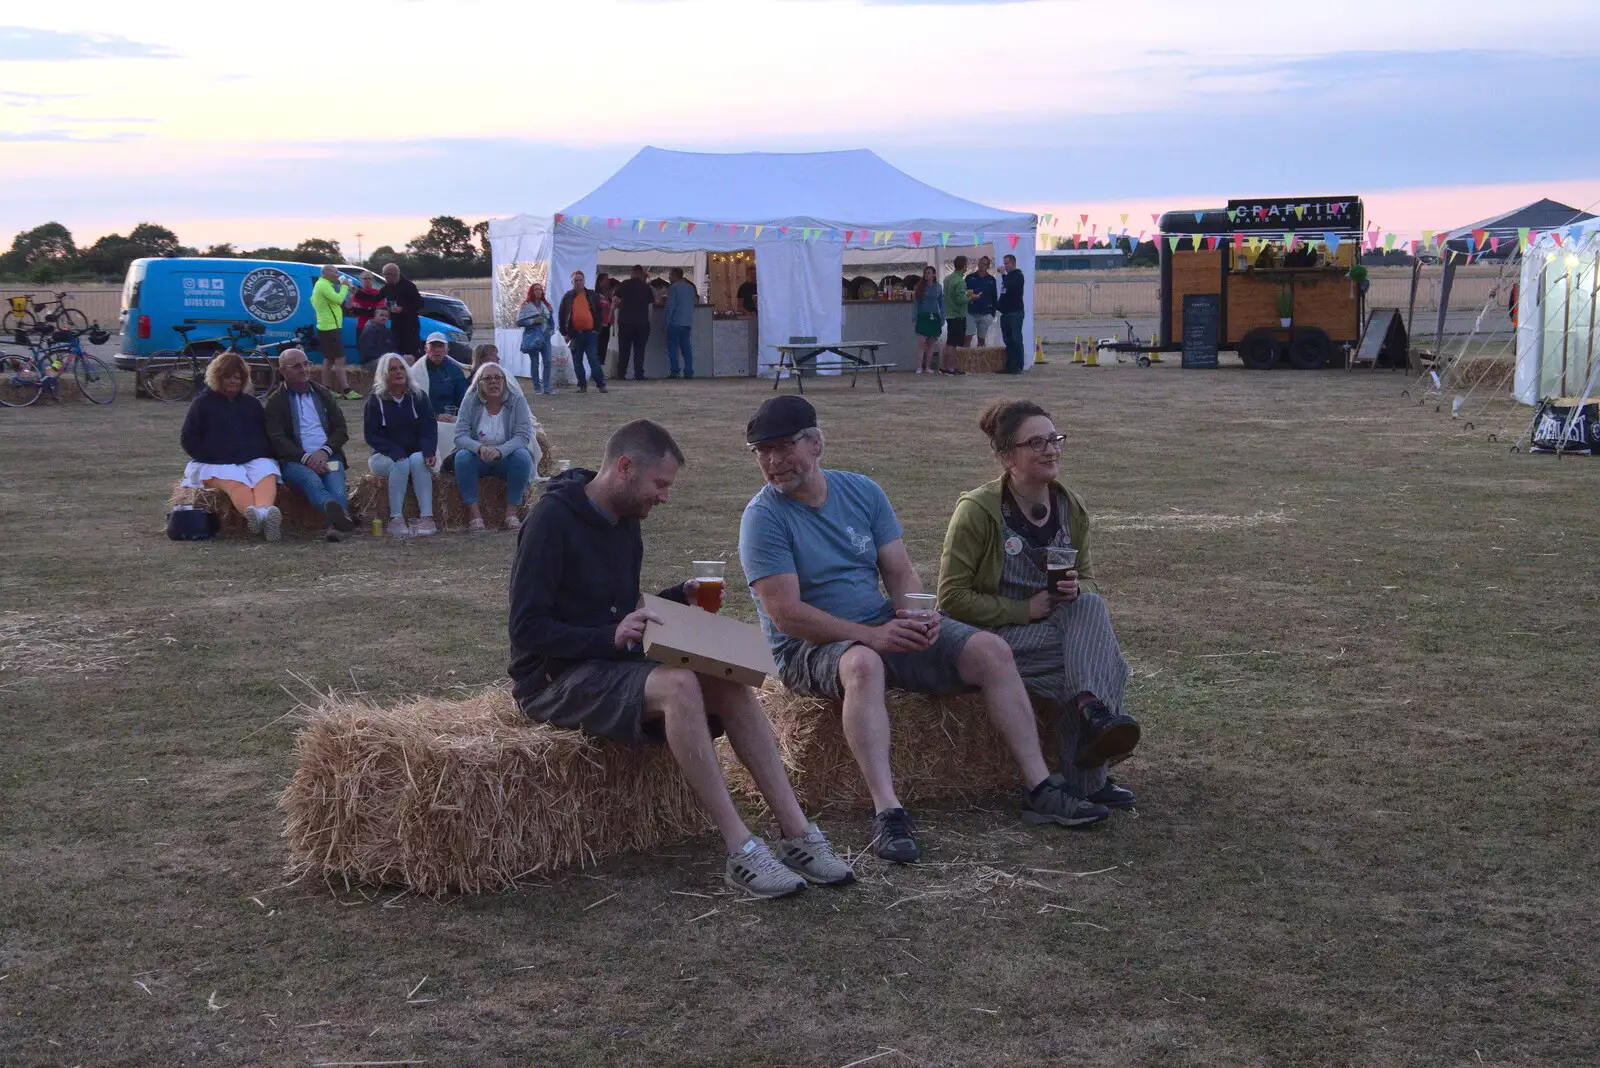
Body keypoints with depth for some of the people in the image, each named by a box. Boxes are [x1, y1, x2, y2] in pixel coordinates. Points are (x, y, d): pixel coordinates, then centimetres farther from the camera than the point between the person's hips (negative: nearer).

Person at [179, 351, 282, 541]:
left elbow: (267, 435, 30)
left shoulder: (252, 403, 27)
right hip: (216, 464, -3)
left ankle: (264, 511, -68)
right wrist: (209, 457, -5)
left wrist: (264, 454, 8)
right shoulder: (203, 403, 15)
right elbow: (187, 438, 9)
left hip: (254, 460, 3)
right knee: (235, 482, -39)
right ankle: (258, 516, -72)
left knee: (267, 475, -35)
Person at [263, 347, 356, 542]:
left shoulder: (323, 395, 23)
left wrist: (324, 451, -6)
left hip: (327, 457, 3)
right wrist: (306, 458, -16)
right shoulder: (274, 402, 12)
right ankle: (340, 515, -67)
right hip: (294, 460, -3)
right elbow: (277, 439, -2)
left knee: (336, 483, -32)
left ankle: (336, 524, -59)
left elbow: (342, 429, 14)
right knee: (311, 480, -38)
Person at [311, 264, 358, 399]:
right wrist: (344, 286, -11)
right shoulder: (324, 285, -16)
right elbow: (338, 299, -27)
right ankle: (347, 391, -18)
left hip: (324, 327, 11)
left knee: (328, 359, 14)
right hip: (330, 328, -11)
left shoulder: (320, 284, 17)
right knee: (339, 359, -14)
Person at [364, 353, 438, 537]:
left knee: (418, 460, -33)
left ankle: (427, 517, -40)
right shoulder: (375, 401, -2)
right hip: (384, 456, -1)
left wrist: (429, 451, -23)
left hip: (416, 453, 1)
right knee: (401, 464, -34)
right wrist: (395, 453, -23)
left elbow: (430, 429, -2)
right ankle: (396, 520, -37)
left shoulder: (419, 397, 4)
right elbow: (371, 435, -7)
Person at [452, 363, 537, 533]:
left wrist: (500, 451, -36)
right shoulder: (470, 402, -5)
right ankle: (473, 512, -28)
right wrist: (480, 448, -36)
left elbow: (523, 436, -17)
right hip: (478, 460, 1)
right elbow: (460, 436, -14)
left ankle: (512, 510, -24)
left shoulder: (517, 401, -7)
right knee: (462, 456, -29)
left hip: (506, 459, -1)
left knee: (523, 455, -31)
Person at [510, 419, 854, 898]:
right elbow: (527, 629, -17)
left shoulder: (625, 521, 12)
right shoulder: (553, 519, -14)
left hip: (615, 664, 8)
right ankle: (741, 852, -33)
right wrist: (611, 636, -28)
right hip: (555, 679, -8)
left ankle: (798, 836, -20)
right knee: (678, 685, -34)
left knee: (732, 688, -16)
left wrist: (679, 597, 6)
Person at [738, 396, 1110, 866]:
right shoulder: (763, 516, -11)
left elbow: (899, 572, 6)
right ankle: (888, 812, -46)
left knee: (991, 651, -11)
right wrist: (872, 635, -27)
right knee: (864, 664, -40)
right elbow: (786, 614, -19)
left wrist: (915, 617, -18)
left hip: (887, 627, 6)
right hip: (810, 649, -6)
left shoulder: (861, 491, 6)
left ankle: (1039, 787, -8)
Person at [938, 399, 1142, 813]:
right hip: (995, 637, -5)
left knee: (1090, 605, -28)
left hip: (1061, 626, 5)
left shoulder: (1070, 508, 4)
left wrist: (1077, 589, -11)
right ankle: (1089, 781, -27)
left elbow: (1088, 577, 16)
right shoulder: (977, 511, -13)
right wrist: (1026, 610, -19)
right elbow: (952, 598, -13)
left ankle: (1092, 714, -34)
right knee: (1099, 654, -27)